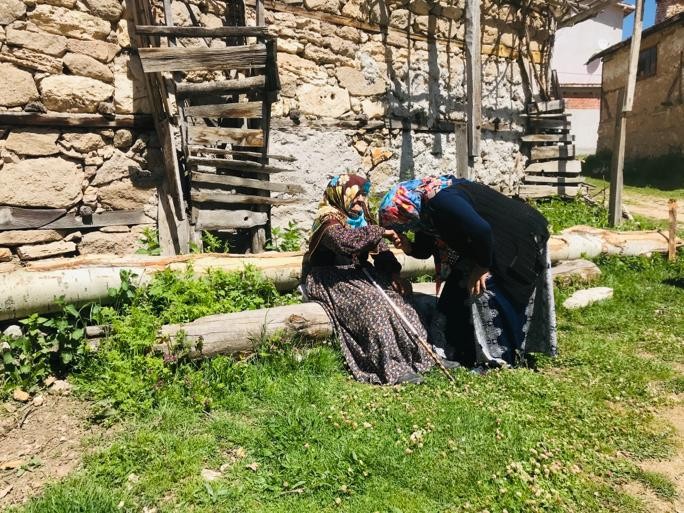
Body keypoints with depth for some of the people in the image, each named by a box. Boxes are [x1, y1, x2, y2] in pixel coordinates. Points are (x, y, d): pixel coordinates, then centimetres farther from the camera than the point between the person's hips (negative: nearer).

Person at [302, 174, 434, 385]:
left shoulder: (360, 216, 10)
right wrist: (379, 231, -31)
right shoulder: (328, 220, -13)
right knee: (373, 303, -29)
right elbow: (345, 241, -36)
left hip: (355, 273, 8)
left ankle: (413, 356, -13)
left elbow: (380, 249, 7)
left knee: (394, 297, -15)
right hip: (328, 279, -7)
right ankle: (392, 368, -26)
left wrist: (393, 274, -7)